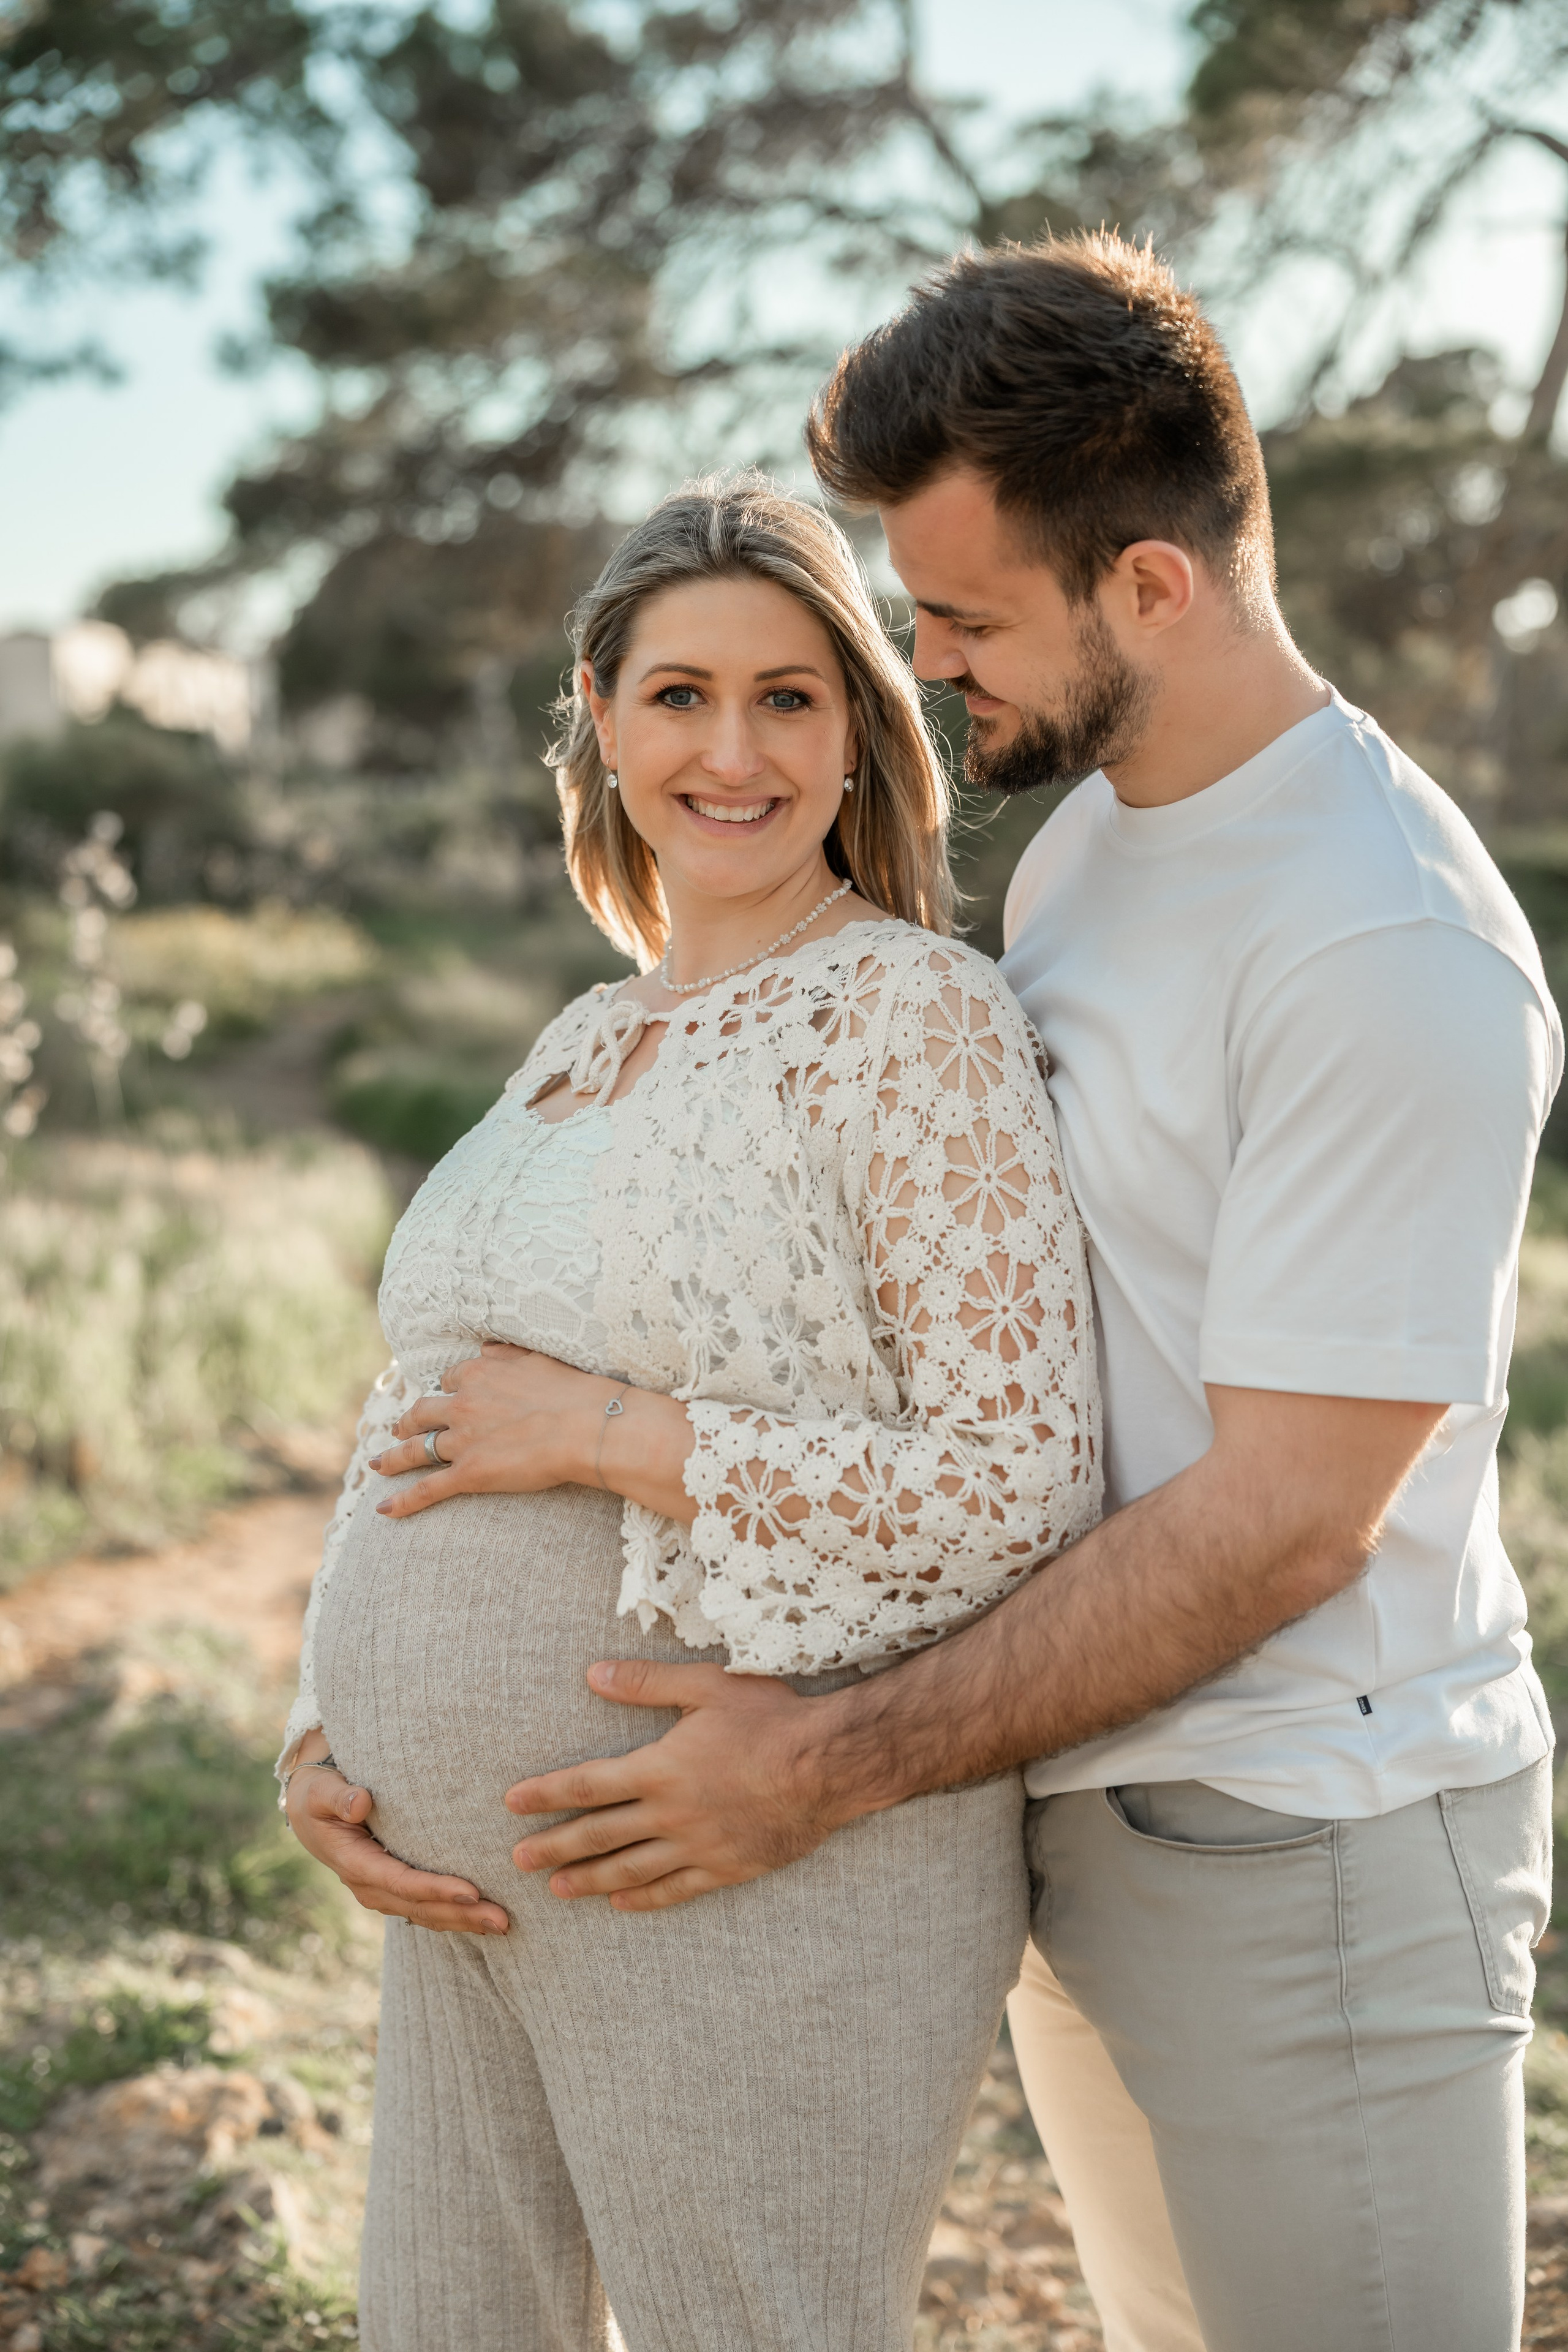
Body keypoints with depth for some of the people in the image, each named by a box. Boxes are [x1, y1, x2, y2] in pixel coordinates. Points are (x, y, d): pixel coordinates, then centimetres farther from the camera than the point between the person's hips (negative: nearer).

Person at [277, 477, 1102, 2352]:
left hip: (762, 1894, -7)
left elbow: (1022, 1490, -19)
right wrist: (326, 1734, 1)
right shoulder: (588, 1043, 10)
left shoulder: (915, 1015, -13)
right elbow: (429, 1423, 15)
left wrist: (608, 1434, -21)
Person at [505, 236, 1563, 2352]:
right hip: (1080, 1809, 9)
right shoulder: (1082, 836, 7)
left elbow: (1283, 1518, -23)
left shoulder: (1394, 953, -23)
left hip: (1301, 1851, -8)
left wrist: (841, 1765, -21)